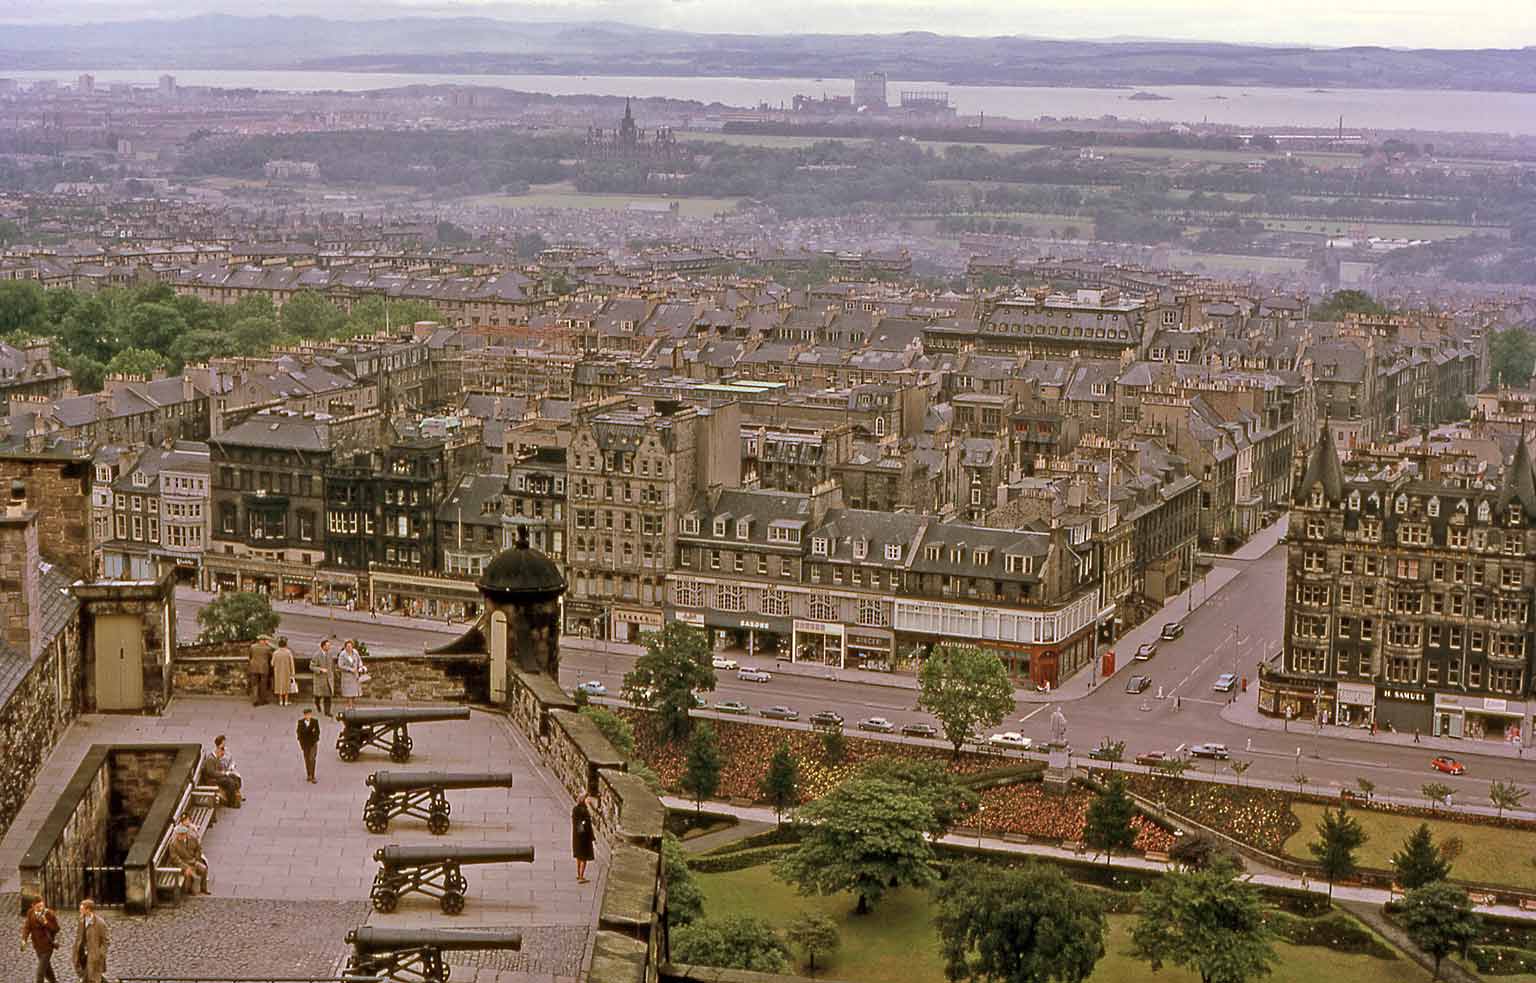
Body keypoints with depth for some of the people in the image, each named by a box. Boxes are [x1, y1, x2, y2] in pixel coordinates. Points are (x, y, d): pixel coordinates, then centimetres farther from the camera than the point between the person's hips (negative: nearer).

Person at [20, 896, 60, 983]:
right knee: (46, 966, 20)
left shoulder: (49, 914, -16)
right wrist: (24, 939, -20)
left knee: (41, 969, -7)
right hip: (37, 945, 5)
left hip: (47, 944, -5)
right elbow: (27, 927, -6)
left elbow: (56, 929, -12)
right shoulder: (30, 913, -5)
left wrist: (46, 922, -28)